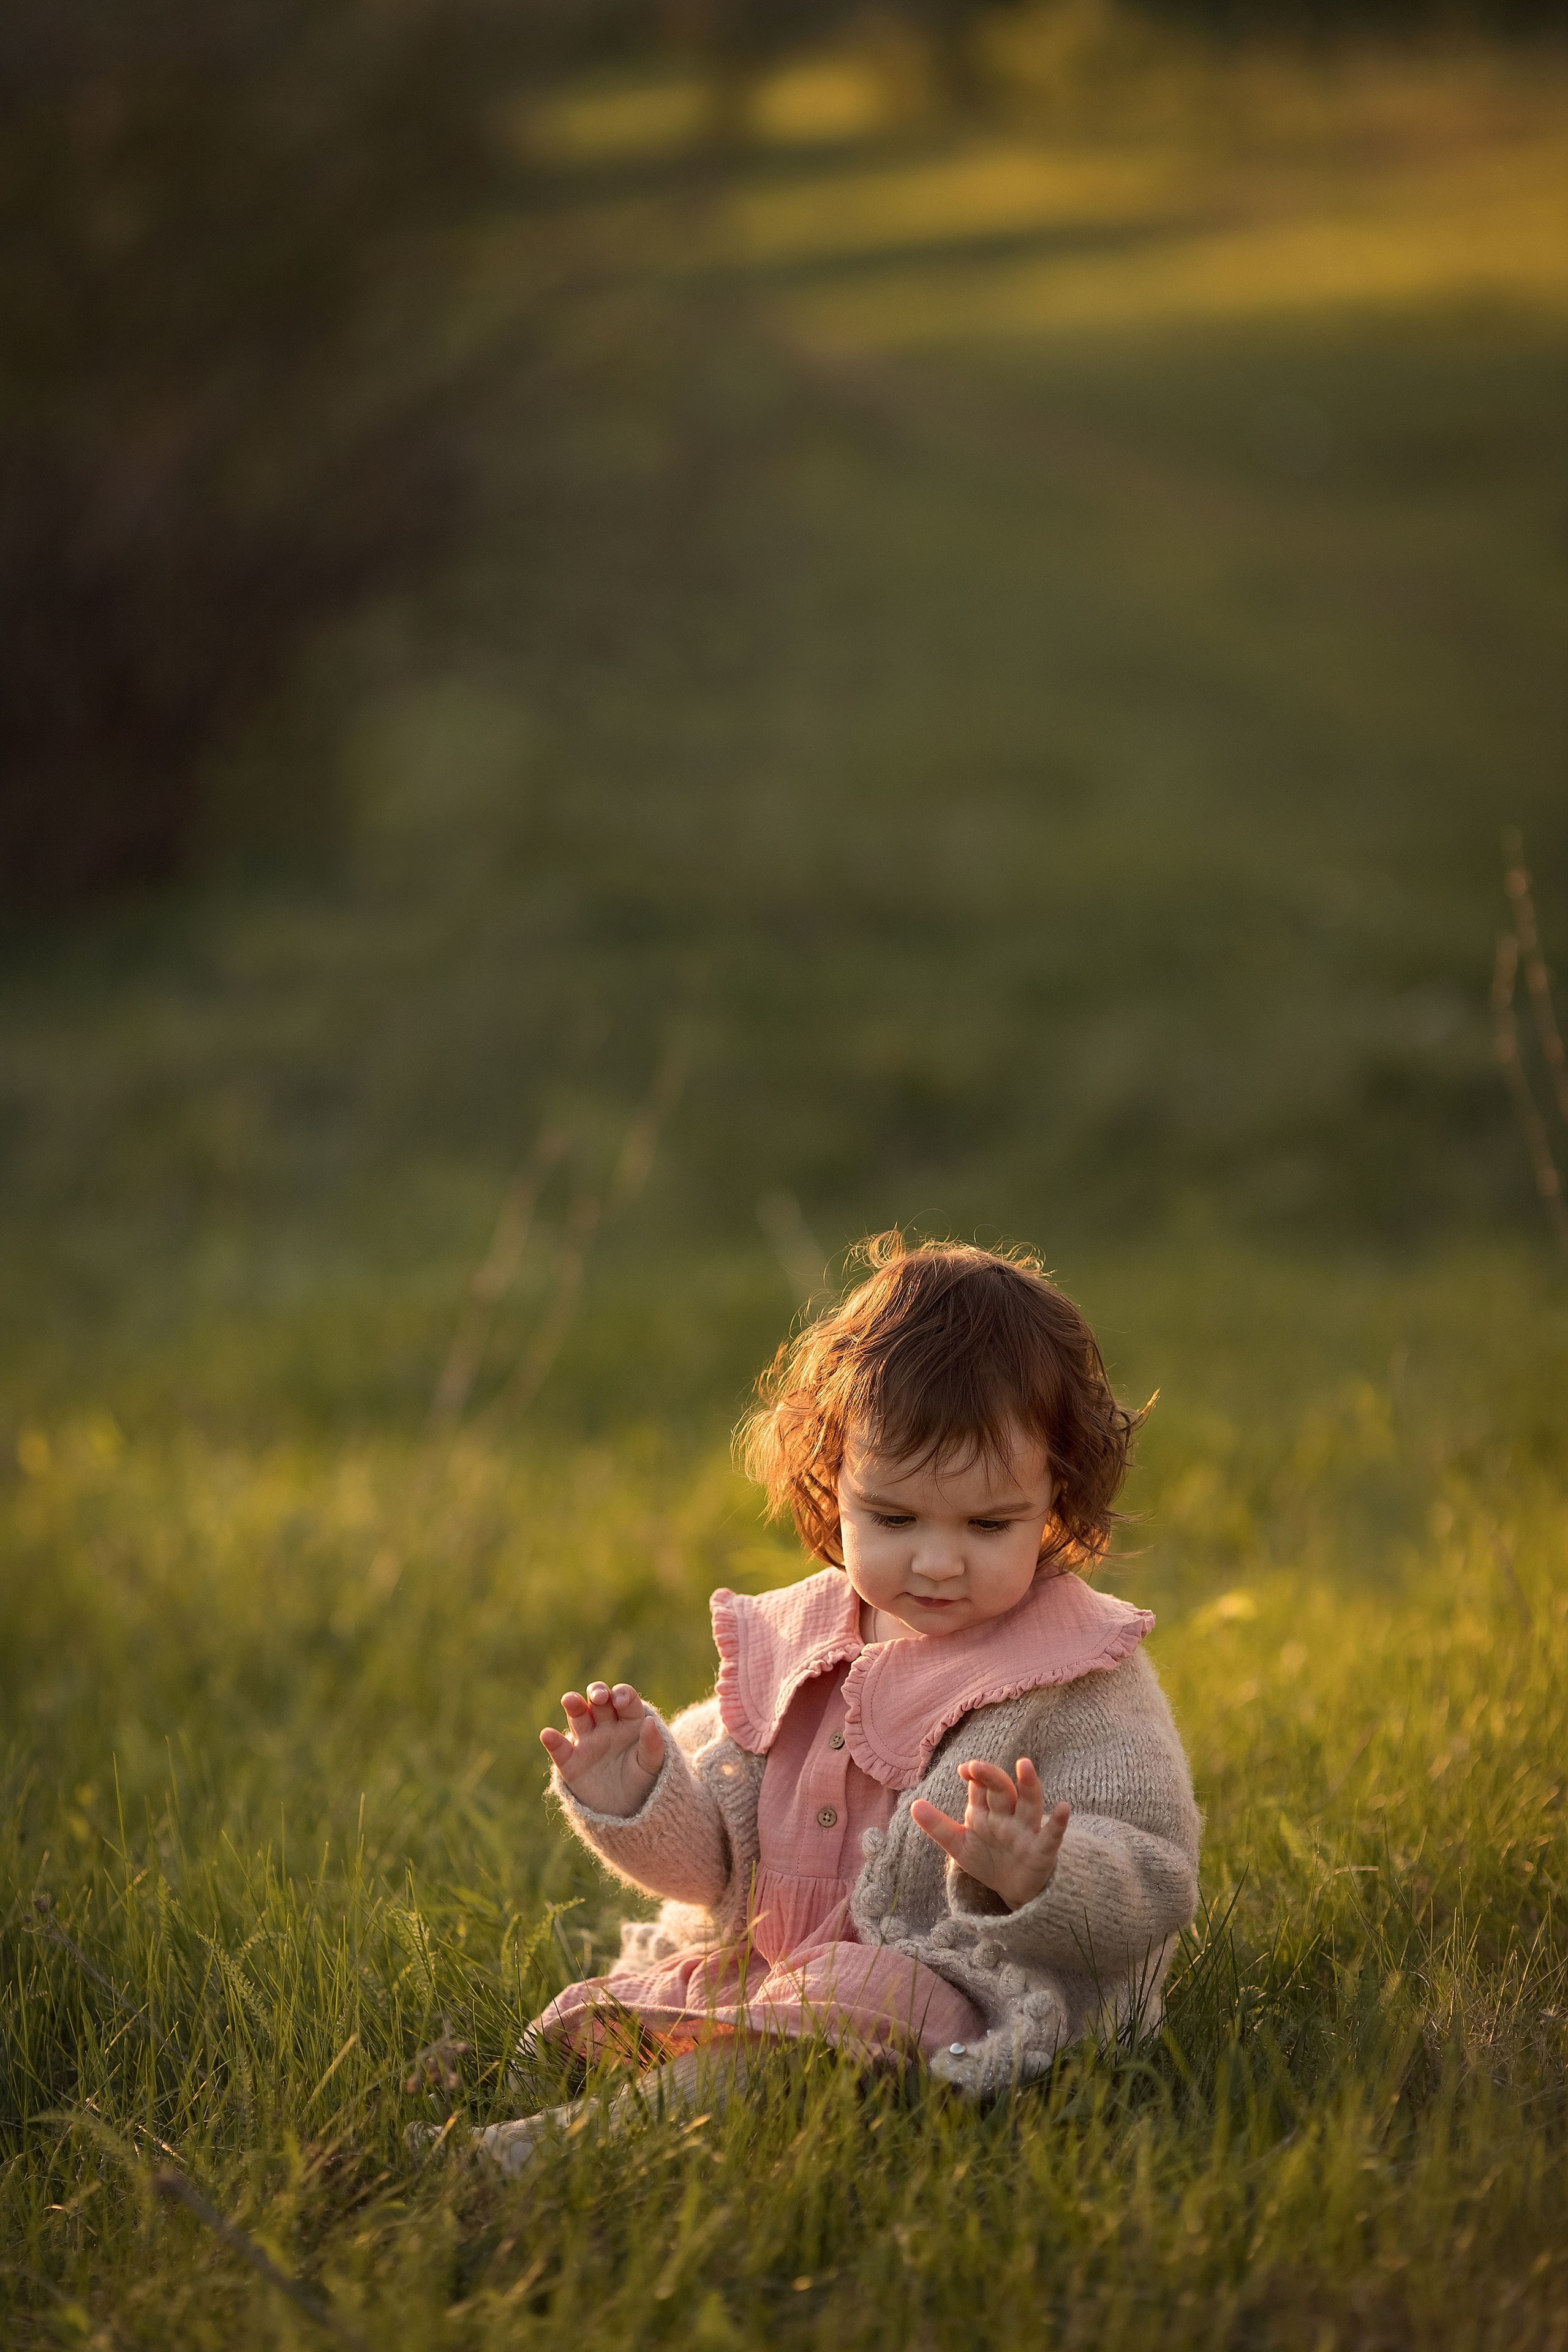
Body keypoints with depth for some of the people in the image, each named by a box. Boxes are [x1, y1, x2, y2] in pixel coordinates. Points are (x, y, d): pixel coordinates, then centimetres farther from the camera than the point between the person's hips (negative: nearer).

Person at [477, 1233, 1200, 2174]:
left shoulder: (1082, 1676, -7)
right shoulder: (791, 1642, 10)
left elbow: (1157, 1886, -12)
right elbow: (716, 1853, 15)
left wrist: (1042, 1875, -33)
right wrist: (644, 1800, -8)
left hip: (960, 1984, -9)